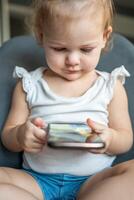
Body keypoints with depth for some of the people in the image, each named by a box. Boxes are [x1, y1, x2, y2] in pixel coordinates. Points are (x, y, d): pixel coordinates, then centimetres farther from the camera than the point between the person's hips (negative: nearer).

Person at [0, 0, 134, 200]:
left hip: (93, 181, 0)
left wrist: (109, 138, -16)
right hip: (37, 181, 1)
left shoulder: (111, 87, 7)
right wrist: (20, 136, -15)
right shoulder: (29, 85, 8)